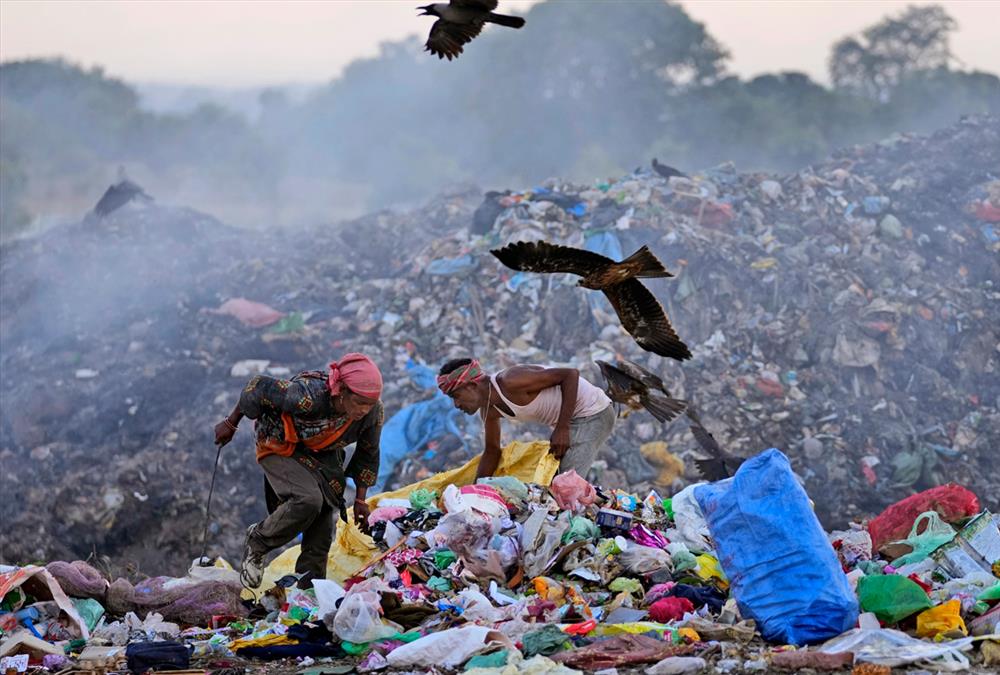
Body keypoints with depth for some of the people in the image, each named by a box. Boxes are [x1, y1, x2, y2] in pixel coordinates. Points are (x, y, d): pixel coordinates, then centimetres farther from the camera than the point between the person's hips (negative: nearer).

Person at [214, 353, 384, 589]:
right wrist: (230, 425, -8)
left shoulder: (373, 412, -22)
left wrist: (360, 499, 3)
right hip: (281, 449, -6)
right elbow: (258, 388, -23)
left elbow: (368, 454, -1)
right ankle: (256, 543, -6)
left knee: (323, 529, -2)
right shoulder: (307, 396, -40)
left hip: (323, 456, 6)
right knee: (308, 500, -29)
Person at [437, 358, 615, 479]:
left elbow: (570, 374, -28)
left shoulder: (510, 381, -29)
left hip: (593, 413, -10)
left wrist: (562, 429, -28)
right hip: (569, 420, 10)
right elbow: (492, 452, 15)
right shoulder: (488, 411, 0)